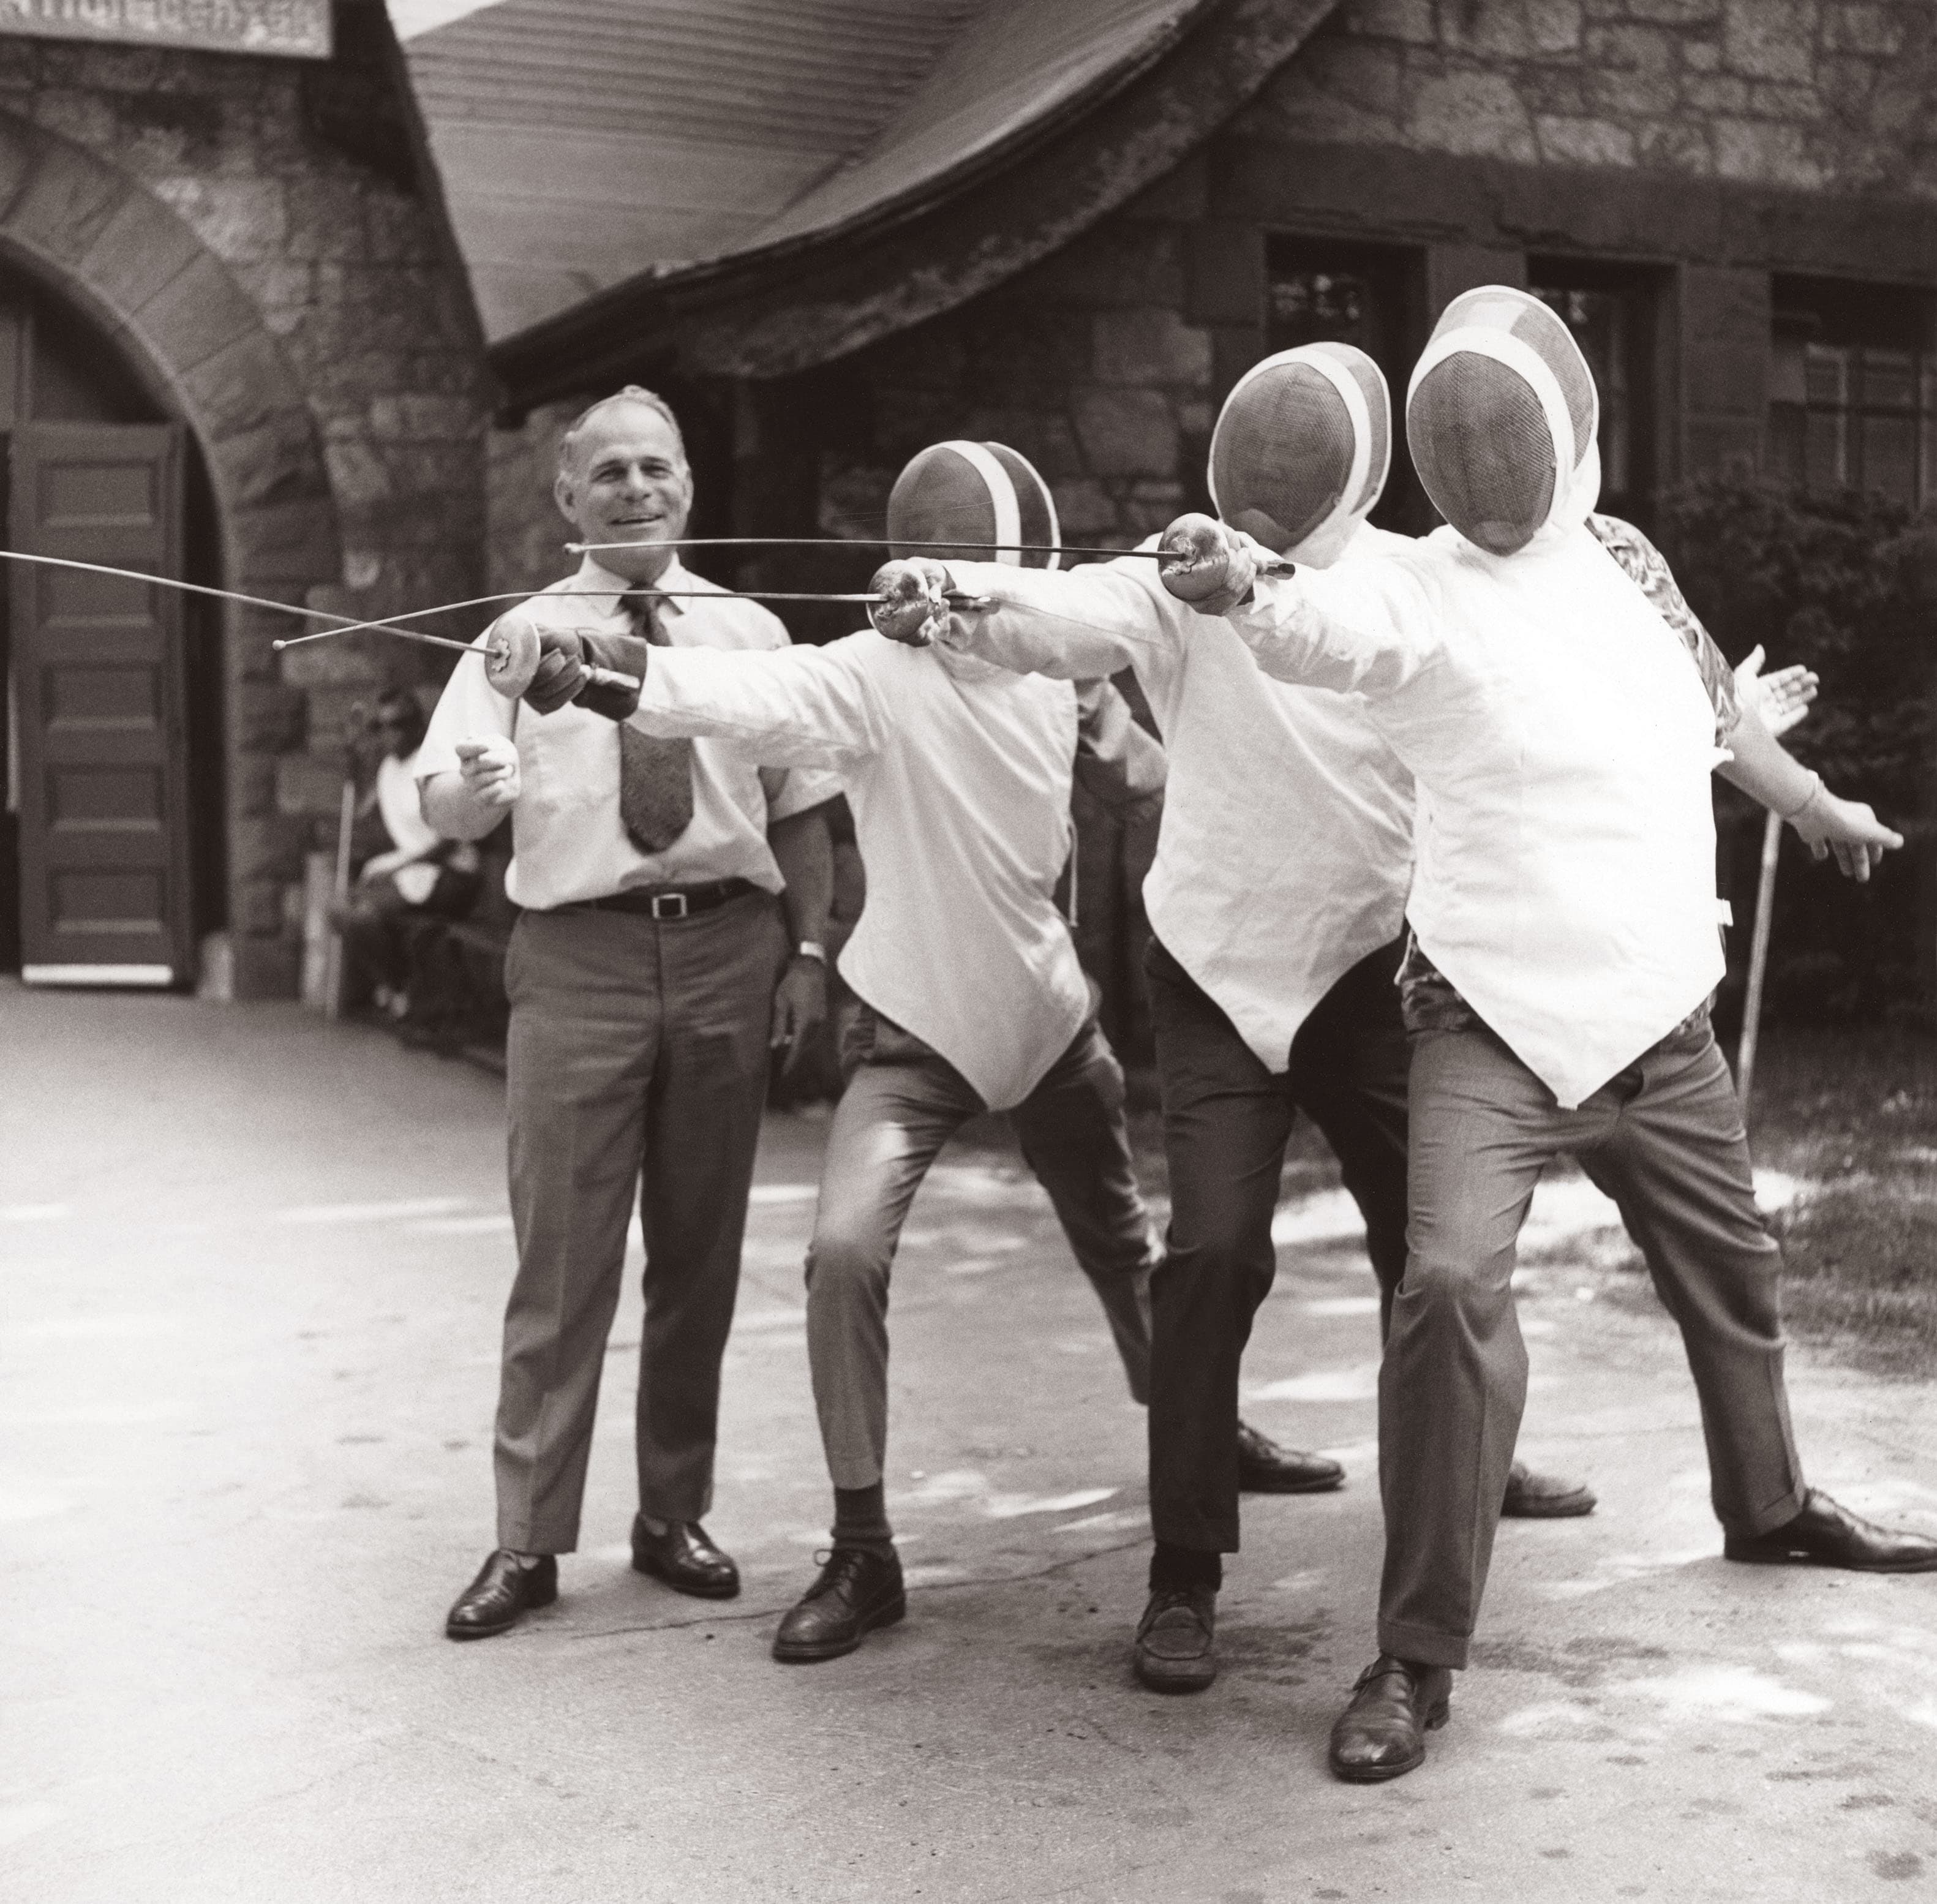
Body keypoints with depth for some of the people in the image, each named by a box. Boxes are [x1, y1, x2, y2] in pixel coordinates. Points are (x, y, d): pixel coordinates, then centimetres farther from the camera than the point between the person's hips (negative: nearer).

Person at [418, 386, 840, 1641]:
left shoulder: (751, 633, 9)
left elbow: (801, 810, 11)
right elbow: (445, 804, -5)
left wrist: (809, 949, 1)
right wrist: (477, 789, -27)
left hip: (729, 948, 2)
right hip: (577, 958, -2)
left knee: (702, 1252, 10)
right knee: (563, 1254, -4)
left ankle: (675, 1515, 23)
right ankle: (530, 1539, 5)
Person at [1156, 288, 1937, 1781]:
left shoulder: (1624, 560, 5)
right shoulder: (1420, 590, -13)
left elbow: (1716, 706, 24)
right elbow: (1314, 627, -36)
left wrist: (1816, 805, 40)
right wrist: (1236, 589, -59)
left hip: (1663, 1018, 6)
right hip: (1500, 1018, -6)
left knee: (1733, 1268, 23)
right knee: (1453, 1284, -26)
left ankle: (1770, 1507, 51)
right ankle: (1419, 1657, -14)